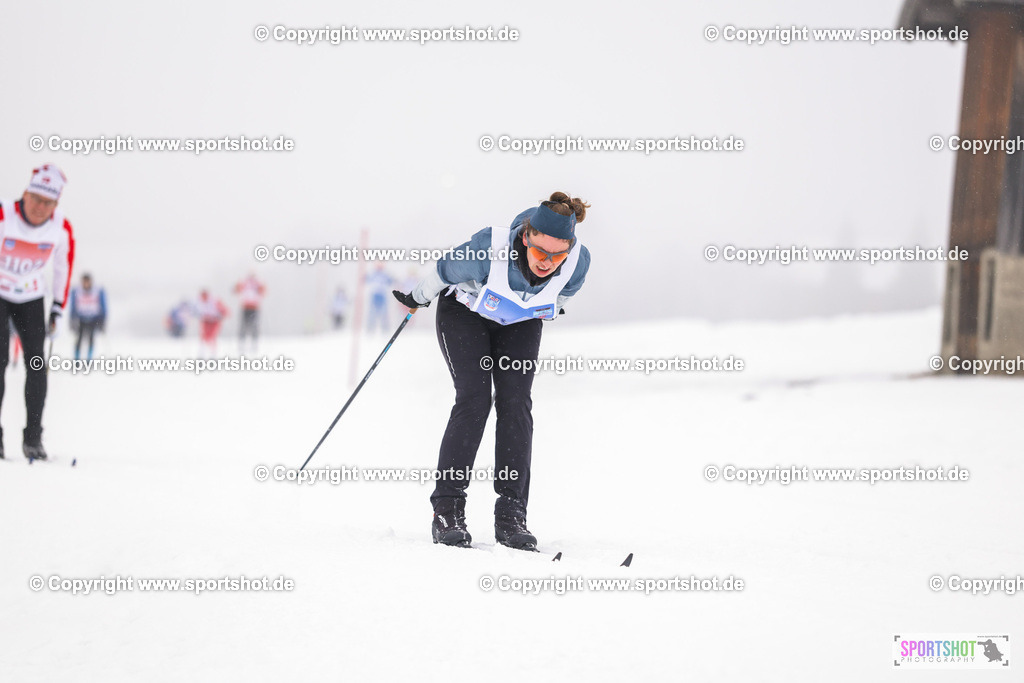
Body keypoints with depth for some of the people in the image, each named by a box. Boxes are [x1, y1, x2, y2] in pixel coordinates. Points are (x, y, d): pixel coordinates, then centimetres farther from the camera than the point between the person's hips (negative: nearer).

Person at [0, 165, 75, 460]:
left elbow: (64, 268, 3)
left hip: (31, 298, 3)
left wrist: (57, 309, 6)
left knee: (36, 364, -8)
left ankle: (32, 437, -1)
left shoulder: (61, 228, -14)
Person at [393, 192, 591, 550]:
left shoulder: (578, 262, -30)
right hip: (465, 312, -3)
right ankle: (447, 512, -16)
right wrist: (417, 298, 3)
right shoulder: (488, 249, -39)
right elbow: (445, 270, -16)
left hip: (521, 323, 3)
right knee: (474, 399, -18)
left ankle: (511, 516, -15)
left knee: (515, 402, -14)